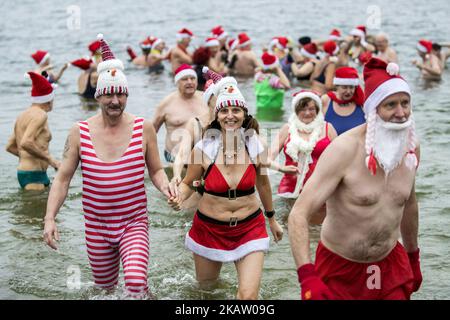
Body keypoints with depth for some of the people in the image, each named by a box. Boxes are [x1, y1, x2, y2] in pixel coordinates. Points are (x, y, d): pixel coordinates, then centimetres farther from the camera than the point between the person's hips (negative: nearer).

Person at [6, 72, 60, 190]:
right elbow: (26, 143, -23)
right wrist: (49, 159, -16)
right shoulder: (40, 115, -10)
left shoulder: (23, 115, 18)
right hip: (34, 174, -10)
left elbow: (10, 147, 23)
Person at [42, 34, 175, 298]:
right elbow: (63, 179, 0)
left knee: (136, 285, -25)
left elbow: (156, 170, 6)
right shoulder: (80, 132, -5)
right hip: (96, 226, 2)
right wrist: (50, 218, -11)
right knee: (105, 287, 18)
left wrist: (165, 186, -16)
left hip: (135, 222, -2)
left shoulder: (143, 128, -6)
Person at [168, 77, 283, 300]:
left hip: (249, 227, 0)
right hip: (210, 227, 0)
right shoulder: (203, 149, -15)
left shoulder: (255, 148, -9)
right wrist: (178, 198, -23)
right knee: (206, 282, 23)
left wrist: (272, 218, 20)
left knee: (249, 295, -10)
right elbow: (187, 183, -1)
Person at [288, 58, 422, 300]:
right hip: (340, 269, -4)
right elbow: (298, 215, -26)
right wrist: (307, 277, -37)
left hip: (391, 264, 5)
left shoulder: (411, 146, -2)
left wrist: (413, 257, 24)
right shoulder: (344, 150, -22)